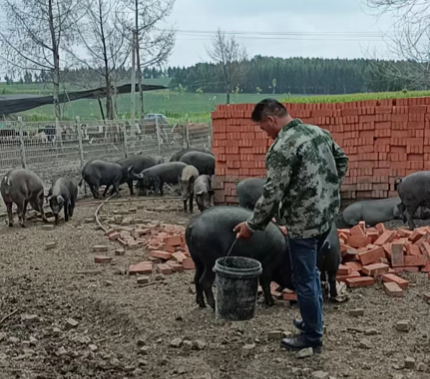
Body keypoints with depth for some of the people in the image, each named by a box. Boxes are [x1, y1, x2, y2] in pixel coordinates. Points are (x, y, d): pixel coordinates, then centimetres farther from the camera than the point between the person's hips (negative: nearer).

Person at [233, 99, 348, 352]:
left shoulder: (282, 147, -19)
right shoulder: (318, 131, 8)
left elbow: (273, 193, -19)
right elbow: (342, 160, 19)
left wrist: (252, 225, -8)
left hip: (304, 222, -9)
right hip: (327, 214, 9)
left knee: (304, 280, 5)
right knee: (311, 271, 24)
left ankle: (312, 338, 18)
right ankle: (315, 321, 37)